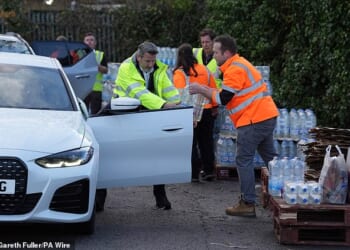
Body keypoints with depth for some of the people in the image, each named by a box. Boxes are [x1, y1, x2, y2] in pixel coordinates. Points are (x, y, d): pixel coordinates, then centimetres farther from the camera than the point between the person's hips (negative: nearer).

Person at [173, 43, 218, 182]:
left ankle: (194, 173, 4)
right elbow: (213, 90, 8)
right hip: (207, 111, 4)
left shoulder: (179, 73, -11)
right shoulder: (204, 69, 3)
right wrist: (214, 108, 19)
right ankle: (209, 170, 18)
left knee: (191, 143, 4)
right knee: (206, 141, 14)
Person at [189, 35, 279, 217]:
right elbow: (229, 95, 17)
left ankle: (247, 204, -2)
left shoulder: (235, 70, -14)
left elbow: (223, 99, -16)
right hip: (267, 117, 10)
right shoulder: (239, 65, 18)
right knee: (270, 158, 15)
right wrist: (205, 90, 8)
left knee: (244, 160, -4)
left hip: (254, 120, -10)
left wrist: (201, 90, -6)